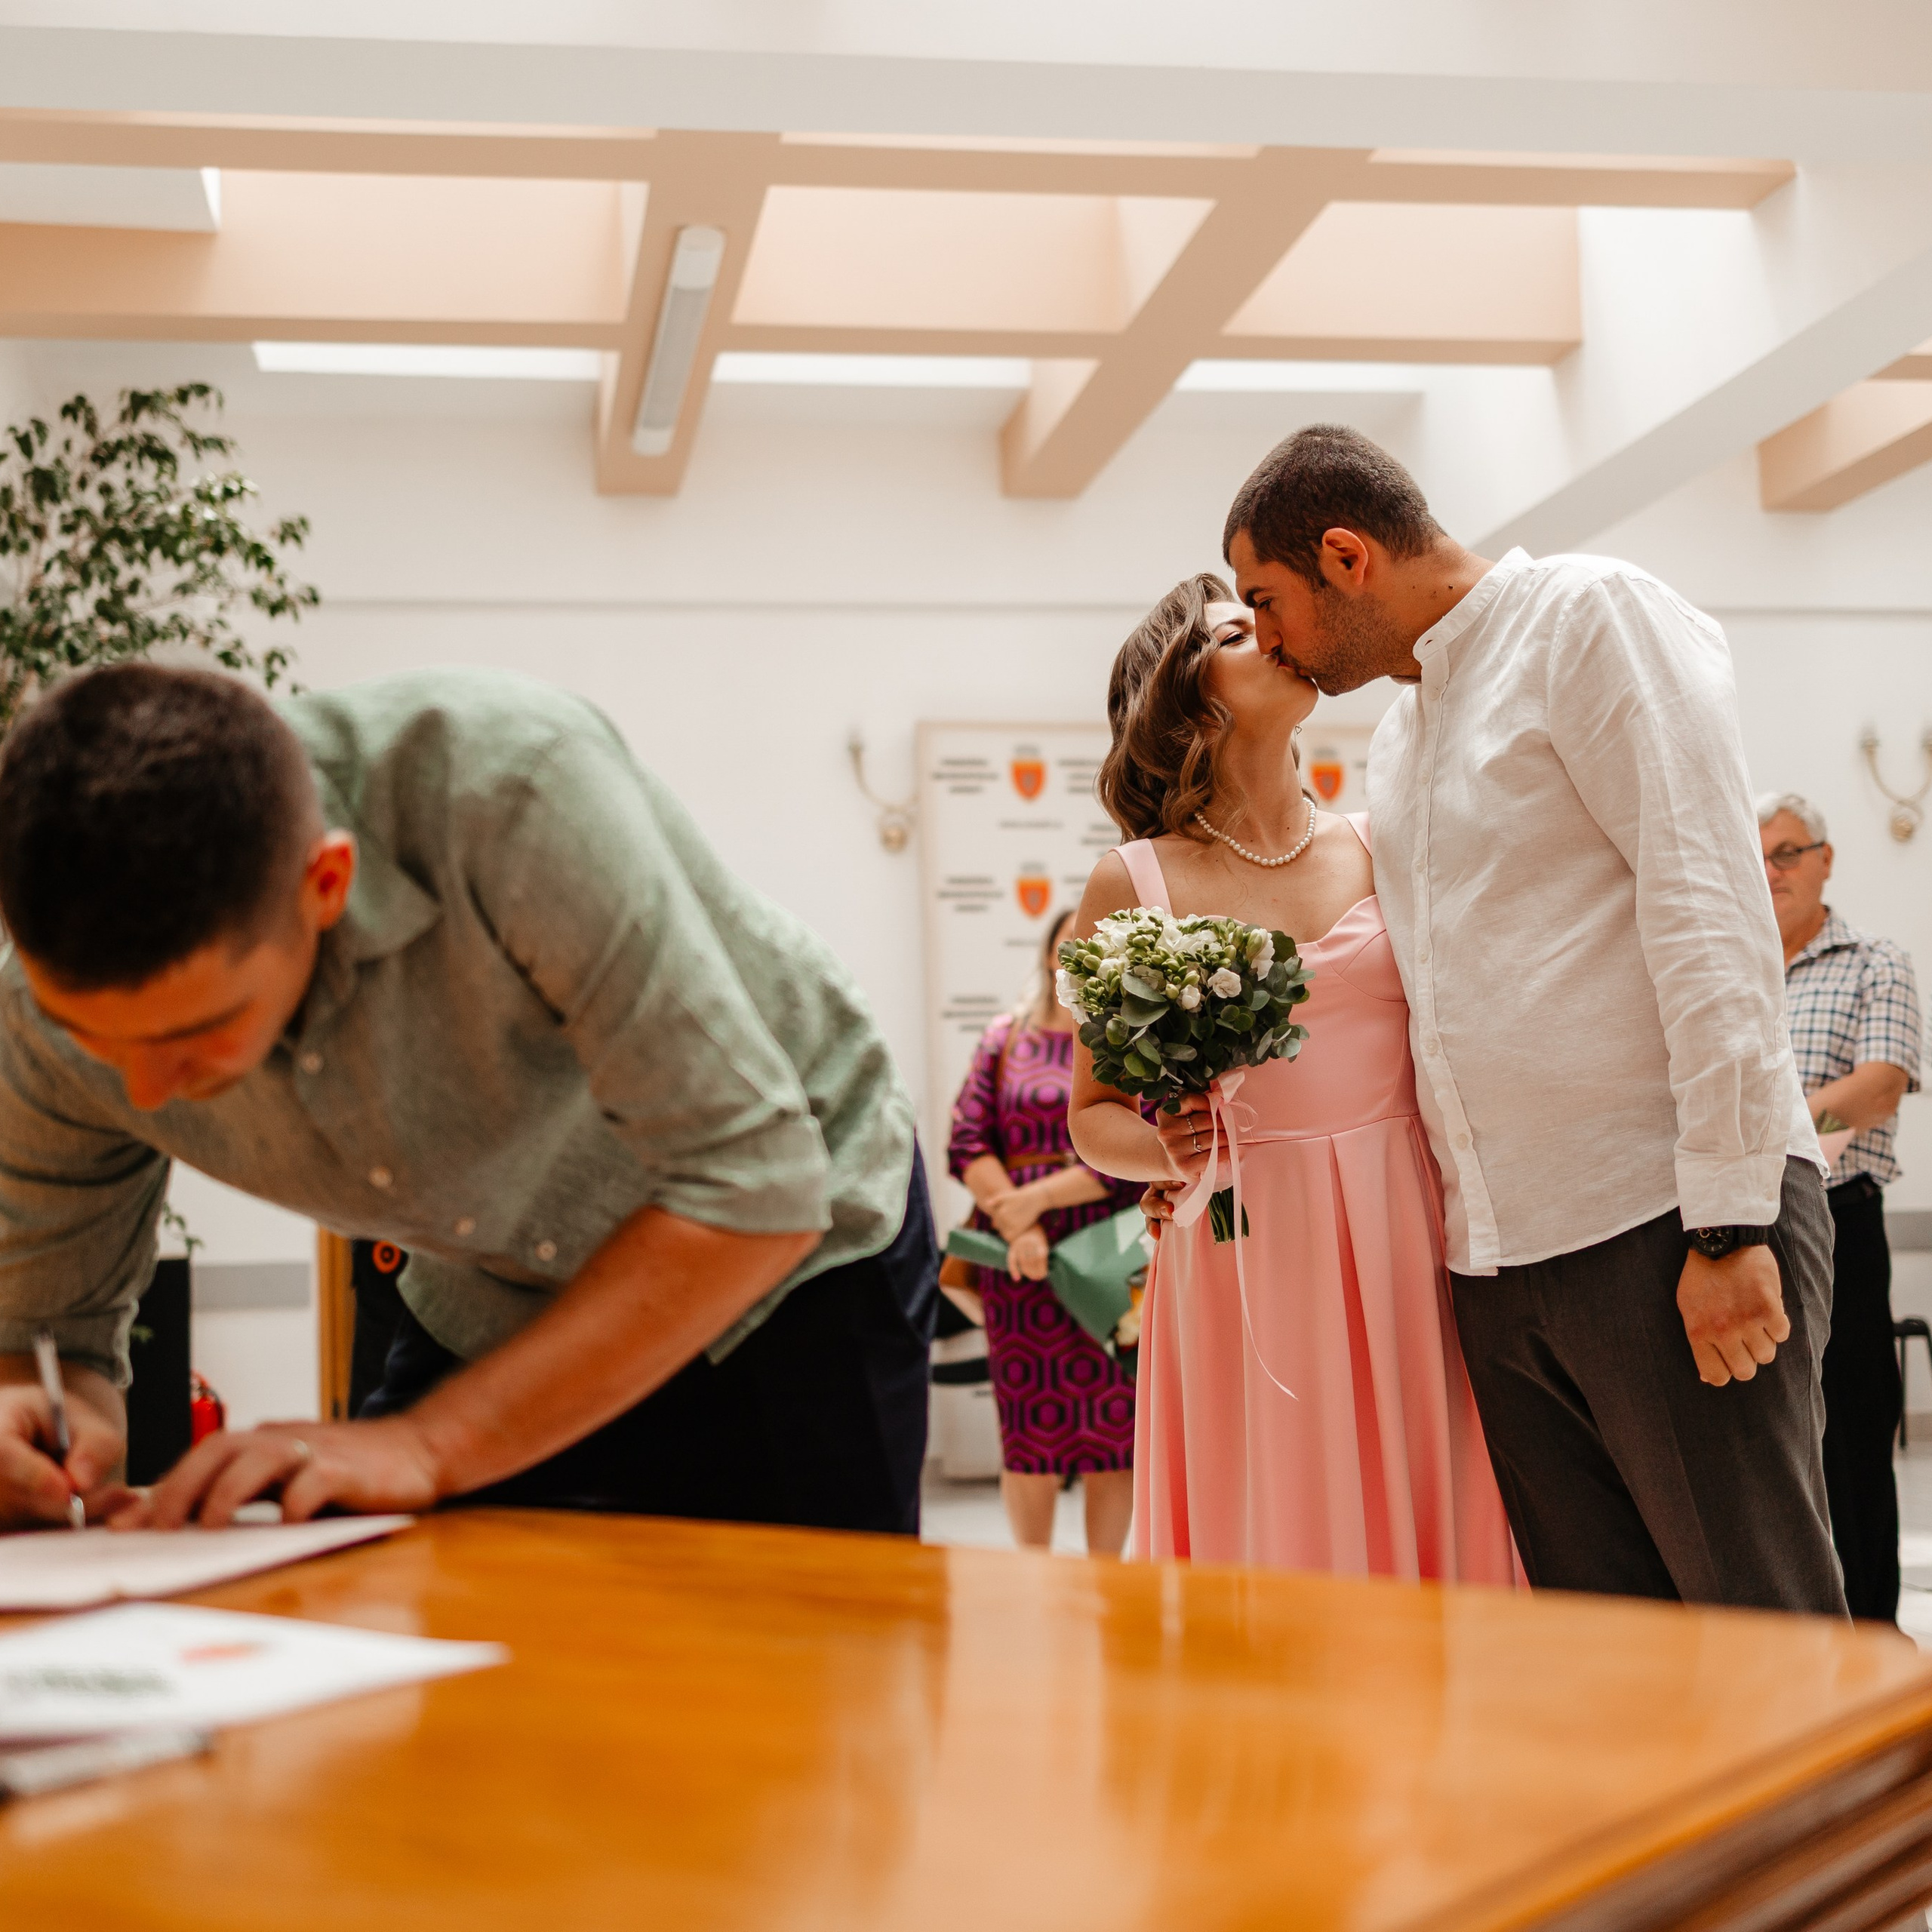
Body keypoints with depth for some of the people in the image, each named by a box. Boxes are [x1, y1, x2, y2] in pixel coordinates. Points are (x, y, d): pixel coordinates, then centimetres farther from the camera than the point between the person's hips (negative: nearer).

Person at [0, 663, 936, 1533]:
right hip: (496, 1310, 4)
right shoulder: (77, 983, -21)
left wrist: (428, 1444, -38)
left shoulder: (509, 781, -37)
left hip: (794, 1256, -3)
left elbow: (755, 1188, -36)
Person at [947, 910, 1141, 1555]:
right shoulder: (1005, 1040, 10)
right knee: (1029, 1426, 2)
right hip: (1019, 1260, 1)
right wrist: (1017, 1228, -12)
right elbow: (968, 1143, 2)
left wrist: (1037, 1196, -12)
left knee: (1112, 1425, 1)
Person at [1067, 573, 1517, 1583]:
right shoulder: (1135, 882, 2)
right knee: (1280, 1556, 1)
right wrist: (1173, 1155, -13)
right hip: (1248, 1263, -2)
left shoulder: (1377, 848, 8)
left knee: (1428, 1536, 4)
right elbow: (1093, 1117, 6)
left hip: (1410, 1258, 2)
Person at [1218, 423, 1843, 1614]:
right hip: (1503, 1261, 8)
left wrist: (1727, 1220, -19)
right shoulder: (1401, 735, 22)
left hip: (1664, 1222, -8)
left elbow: (1709, 910, -13)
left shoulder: (1592, 614, -3)